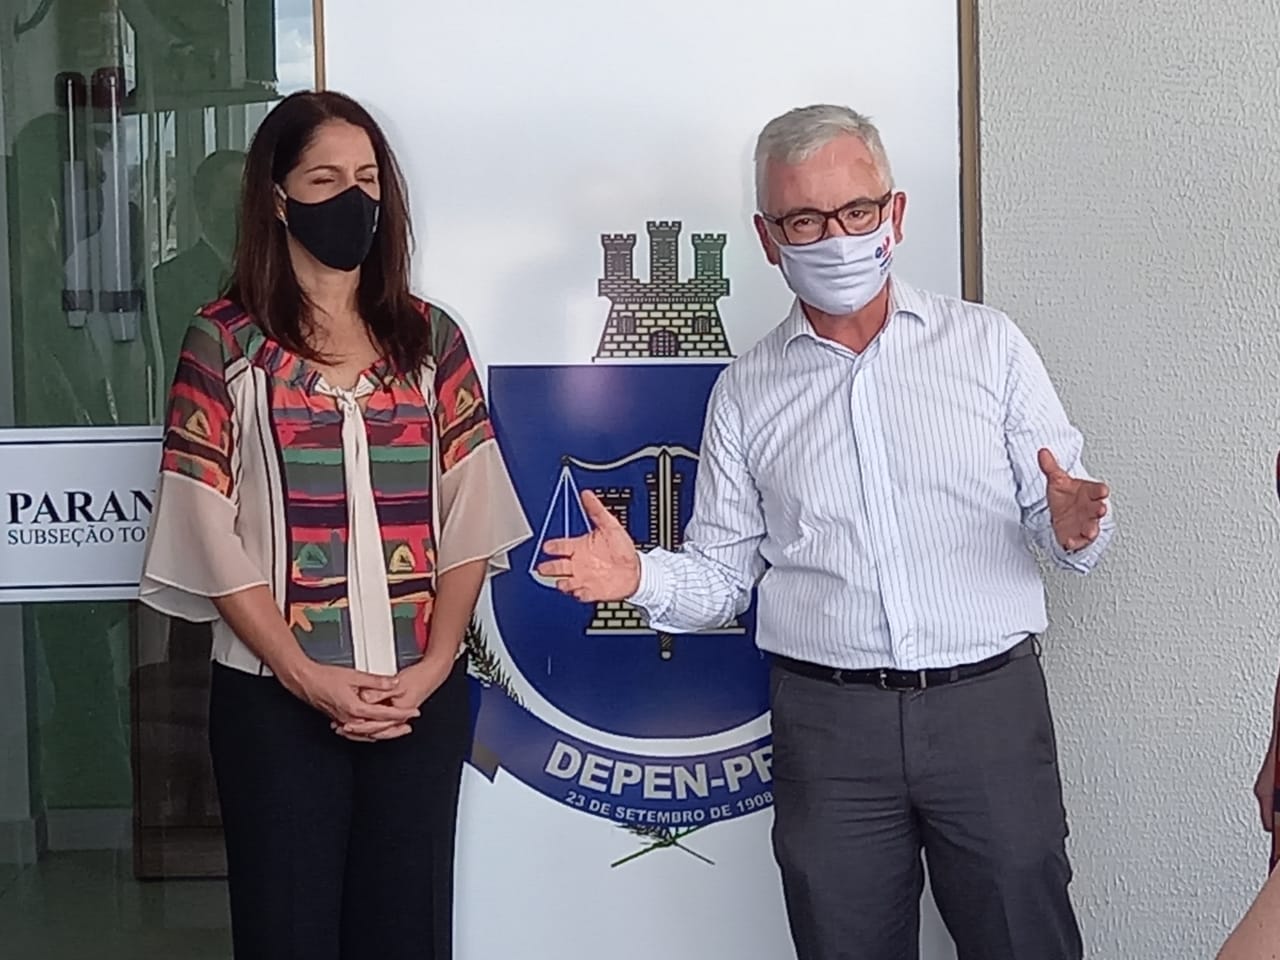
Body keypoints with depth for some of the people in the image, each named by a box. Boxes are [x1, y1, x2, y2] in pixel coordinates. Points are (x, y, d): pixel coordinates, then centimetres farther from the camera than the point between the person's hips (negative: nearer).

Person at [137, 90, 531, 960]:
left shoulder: (430, 337, 7)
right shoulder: (225, 343, -1)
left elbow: (469, 520, 3)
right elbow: (210, 535, -6)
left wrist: (431, 668, -7)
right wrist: (307, 677, -12)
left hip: (422, 696, 3)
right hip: (276, 697, -2)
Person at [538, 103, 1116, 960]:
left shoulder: (988, 344, 4)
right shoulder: (748, 391, 9)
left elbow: (1061, 521, 5)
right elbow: (723, 574, 8)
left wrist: (1073, 528, -18)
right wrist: (640, 576, -11)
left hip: (990, 704, -1)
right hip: (829, 723, 1)